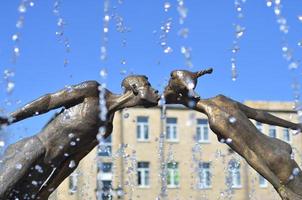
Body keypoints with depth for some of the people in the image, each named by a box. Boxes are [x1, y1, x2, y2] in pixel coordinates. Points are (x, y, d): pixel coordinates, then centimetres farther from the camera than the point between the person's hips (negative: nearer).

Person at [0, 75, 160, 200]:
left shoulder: (107, 128, 16)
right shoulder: (93, 90, -4)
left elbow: (72, 161, 15)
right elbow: (48, 100, -2)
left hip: (45, 171, 7)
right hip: (30, 153, -6)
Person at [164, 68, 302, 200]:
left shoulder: (215, 120, -25)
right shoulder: (221, 99, 1)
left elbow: (249, 155, -27)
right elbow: (258, 113, 13)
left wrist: (280, 187, -27)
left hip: (279, 164, -8)